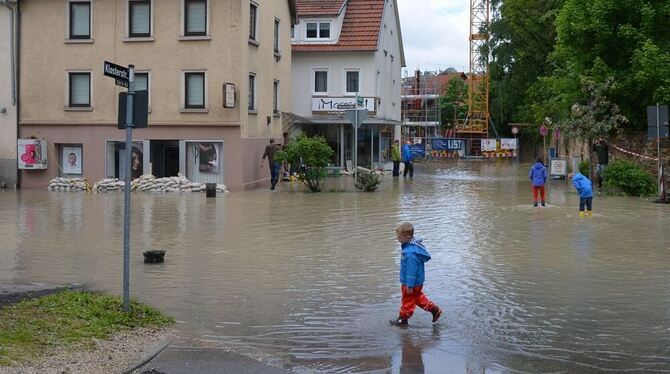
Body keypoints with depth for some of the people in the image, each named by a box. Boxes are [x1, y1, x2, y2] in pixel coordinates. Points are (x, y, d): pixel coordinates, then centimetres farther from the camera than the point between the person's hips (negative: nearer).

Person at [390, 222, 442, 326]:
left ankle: (403, 318, 27)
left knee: (408, 300, 10)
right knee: (417, 297, 26)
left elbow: (412, 270, -28)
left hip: (413, 282, -10)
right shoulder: (415, 243, -2)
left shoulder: (410, 253, -34)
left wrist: (410, 285, -20)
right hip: (418, 281, 10)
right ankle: (435, 309, 32)